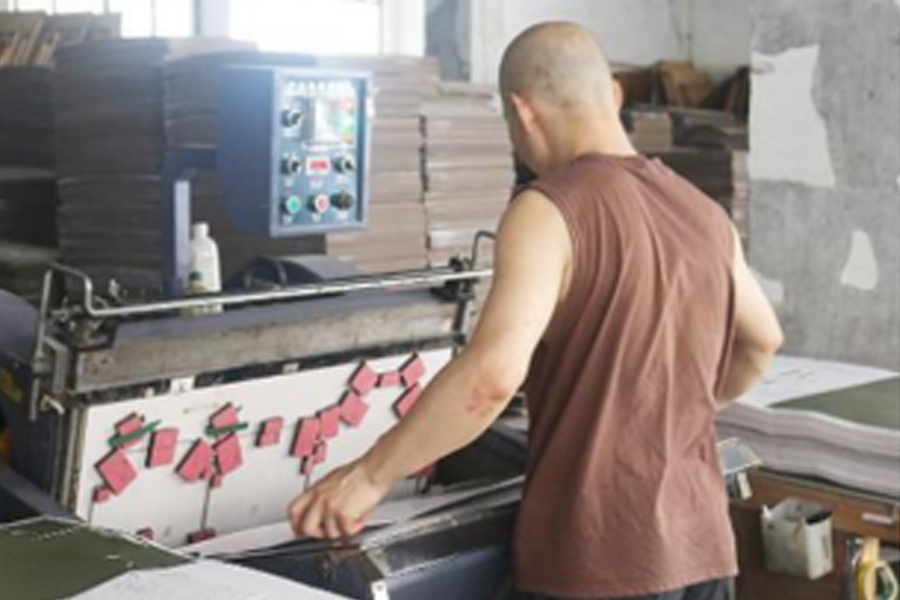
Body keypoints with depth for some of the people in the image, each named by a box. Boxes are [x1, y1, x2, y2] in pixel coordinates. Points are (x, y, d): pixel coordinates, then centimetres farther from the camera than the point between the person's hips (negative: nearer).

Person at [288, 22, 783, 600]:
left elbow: (494, 373, -27)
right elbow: (762, 342, 24)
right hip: (702, 544, 7)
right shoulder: (704, 213, 8)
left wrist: (370, 475, -17)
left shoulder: (550, 211, -14)